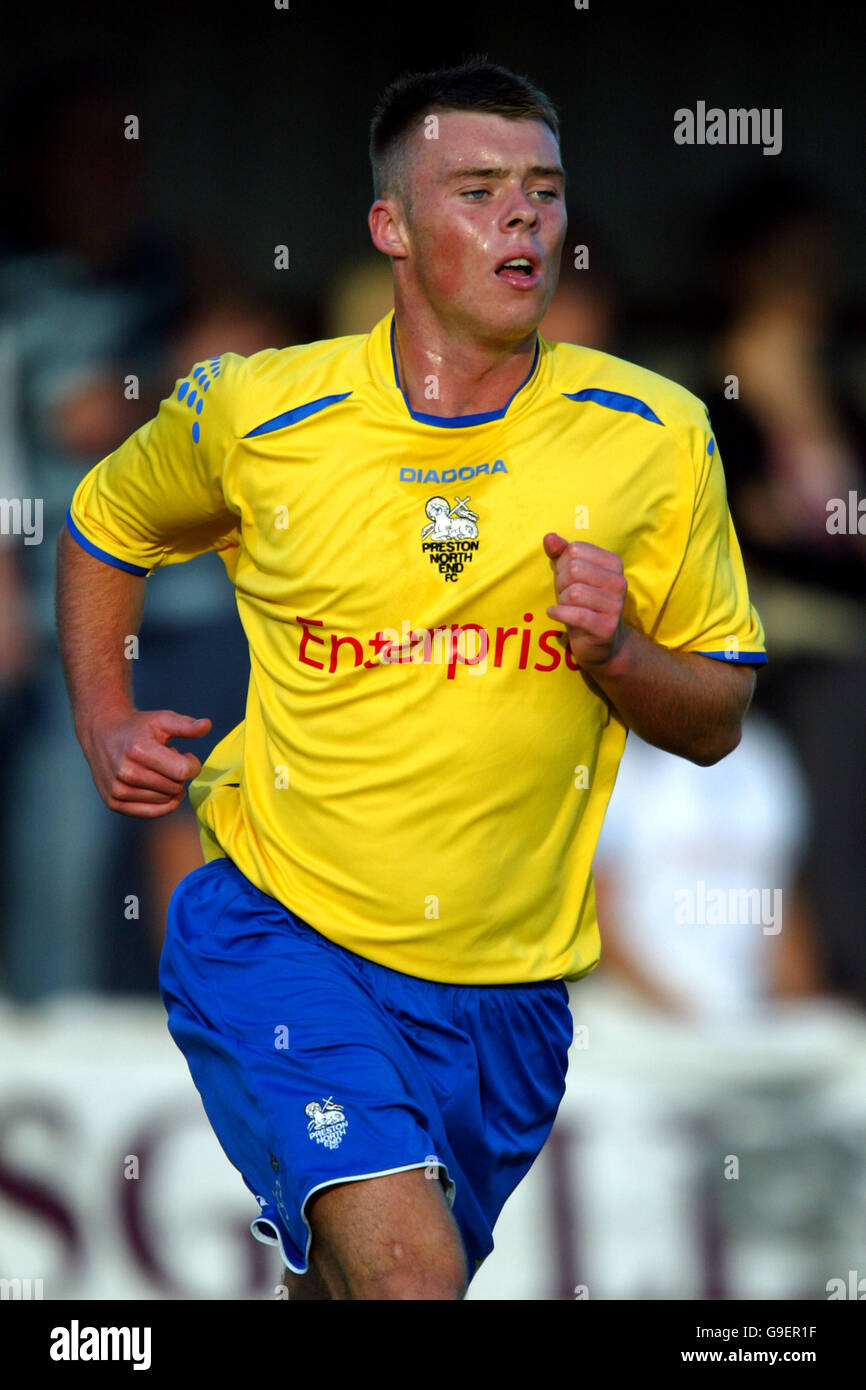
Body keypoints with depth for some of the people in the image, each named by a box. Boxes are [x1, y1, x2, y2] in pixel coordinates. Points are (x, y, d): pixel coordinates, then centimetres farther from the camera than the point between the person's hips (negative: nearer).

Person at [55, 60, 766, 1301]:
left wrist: (617, 652, -15)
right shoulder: (255, 416, -4)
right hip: (279, 931, -3)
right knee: (408, 1270, -26)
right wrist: (104, 724, 7)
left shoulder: (656, 439, -1)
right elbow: (104, 528, 19)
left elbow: (715, 720, 5)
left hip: (505, 986, 3)